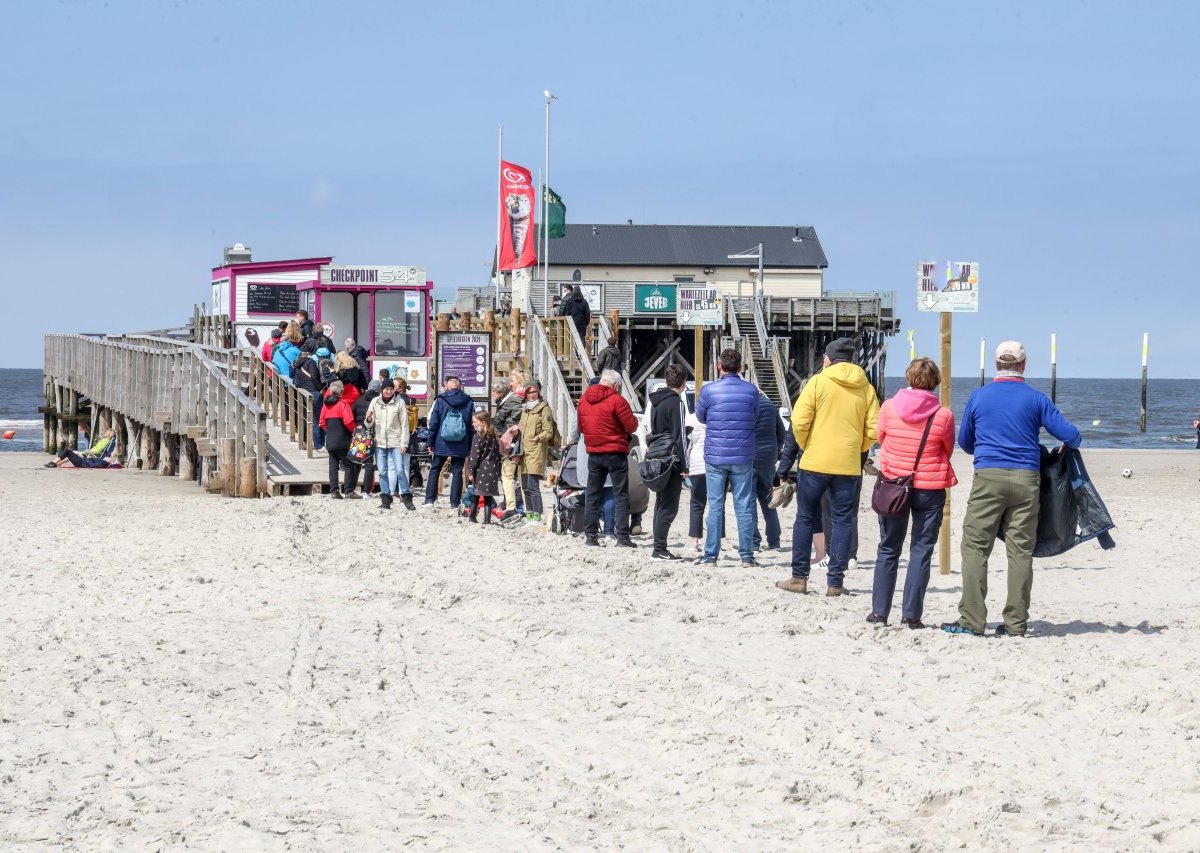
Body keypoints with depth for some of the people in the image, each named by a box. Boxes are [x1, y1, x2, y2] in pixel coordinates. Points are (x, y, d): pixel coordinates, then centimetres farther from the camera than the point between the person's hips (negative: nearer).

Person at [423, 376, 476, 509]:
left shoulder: (440, 401, -2)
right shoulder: (468, 403, 3)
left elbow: (433, 423, -2)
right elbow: (472, 426, 6)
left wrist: (431, 443, 5)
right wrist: (470, 447, 11)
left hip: (442, 444, -1)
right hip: (461, 446, 1)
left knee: (434, 470, 10)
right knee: (457, 472, 5)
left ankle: (430, 499, 5)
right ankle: (455, 502, 3)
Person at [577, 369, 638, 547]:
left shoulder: (584, 399, 5)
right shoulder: (616, 400, -13)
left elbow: (581, 427, 14)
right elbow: (631, 426, -11)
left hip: (594, 453, 5)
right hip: (616, 453, -5)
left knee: (592, 494, 12)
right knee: (621, 495, 0)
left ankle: (590, 534, 9)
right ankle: (622, 536, -6)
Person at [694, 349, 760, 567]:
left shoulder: (709, 390, -7)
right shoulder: (751, 391, -2)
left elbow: (700, 417, 9)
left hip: (715, 457, -1)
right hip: (743, 457, 1)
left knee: (715, 506, 4)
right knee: (744, 506, 5)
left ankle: (711, 555, 5)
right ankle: (747, 555, 6)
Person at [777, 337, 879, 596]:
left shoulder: (818, 382, -4)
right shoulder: (866, 389, 4)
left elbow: (799, 421, -10)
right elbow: (873, 430, 0)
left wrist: (806, 446, 6)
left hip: (815, 461, -2)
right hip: (849, 466, 2)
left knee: (805, 518, 9)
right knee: (843, 521, 6)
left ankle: (799, 577, 9)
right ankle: (836, 582, 3)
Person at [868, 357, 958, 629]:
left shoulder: (888, 408, -8)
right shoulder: (943, 415, -12)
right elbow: (948, 451, 4)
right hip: (930, 487, -2)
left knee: (888, 549, 13)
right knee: (921, 551, 5)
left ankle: (879, 611, 12)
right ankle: (911, 614, 1)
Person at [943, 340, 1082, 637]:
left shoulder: (979, 397, 8)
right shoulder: (1035, 398, 5)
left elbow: (964, 441, 19)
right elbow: (1070, 435, 2)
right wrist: (1070, 444, 26)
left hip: (988, 478, -1)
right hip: (1026, 479, 1)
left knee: (975, 546, 1)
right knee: (1021, 550, 4)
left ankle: (972, 620, -5)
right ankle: (1016, 622, 4)